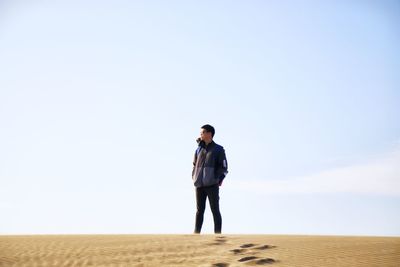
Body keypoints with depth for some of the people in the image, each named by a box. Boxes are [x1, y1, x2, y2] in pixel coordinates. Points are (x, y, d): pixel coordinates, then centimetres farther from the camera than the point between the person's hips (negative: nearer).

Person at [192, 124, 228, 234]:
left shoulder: (218, 149, 2)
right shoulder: (198, 149, 15)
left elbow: (223, 167, 1)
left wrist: (219, 180, -7)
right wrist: (194, 178, 10)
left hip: (212, 185, -4)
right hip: (199, 185, 4)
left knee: (215, 210, 0)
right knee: (200, 209, 6)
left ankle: (218, 233, 3)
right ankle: (196, 232, 8)